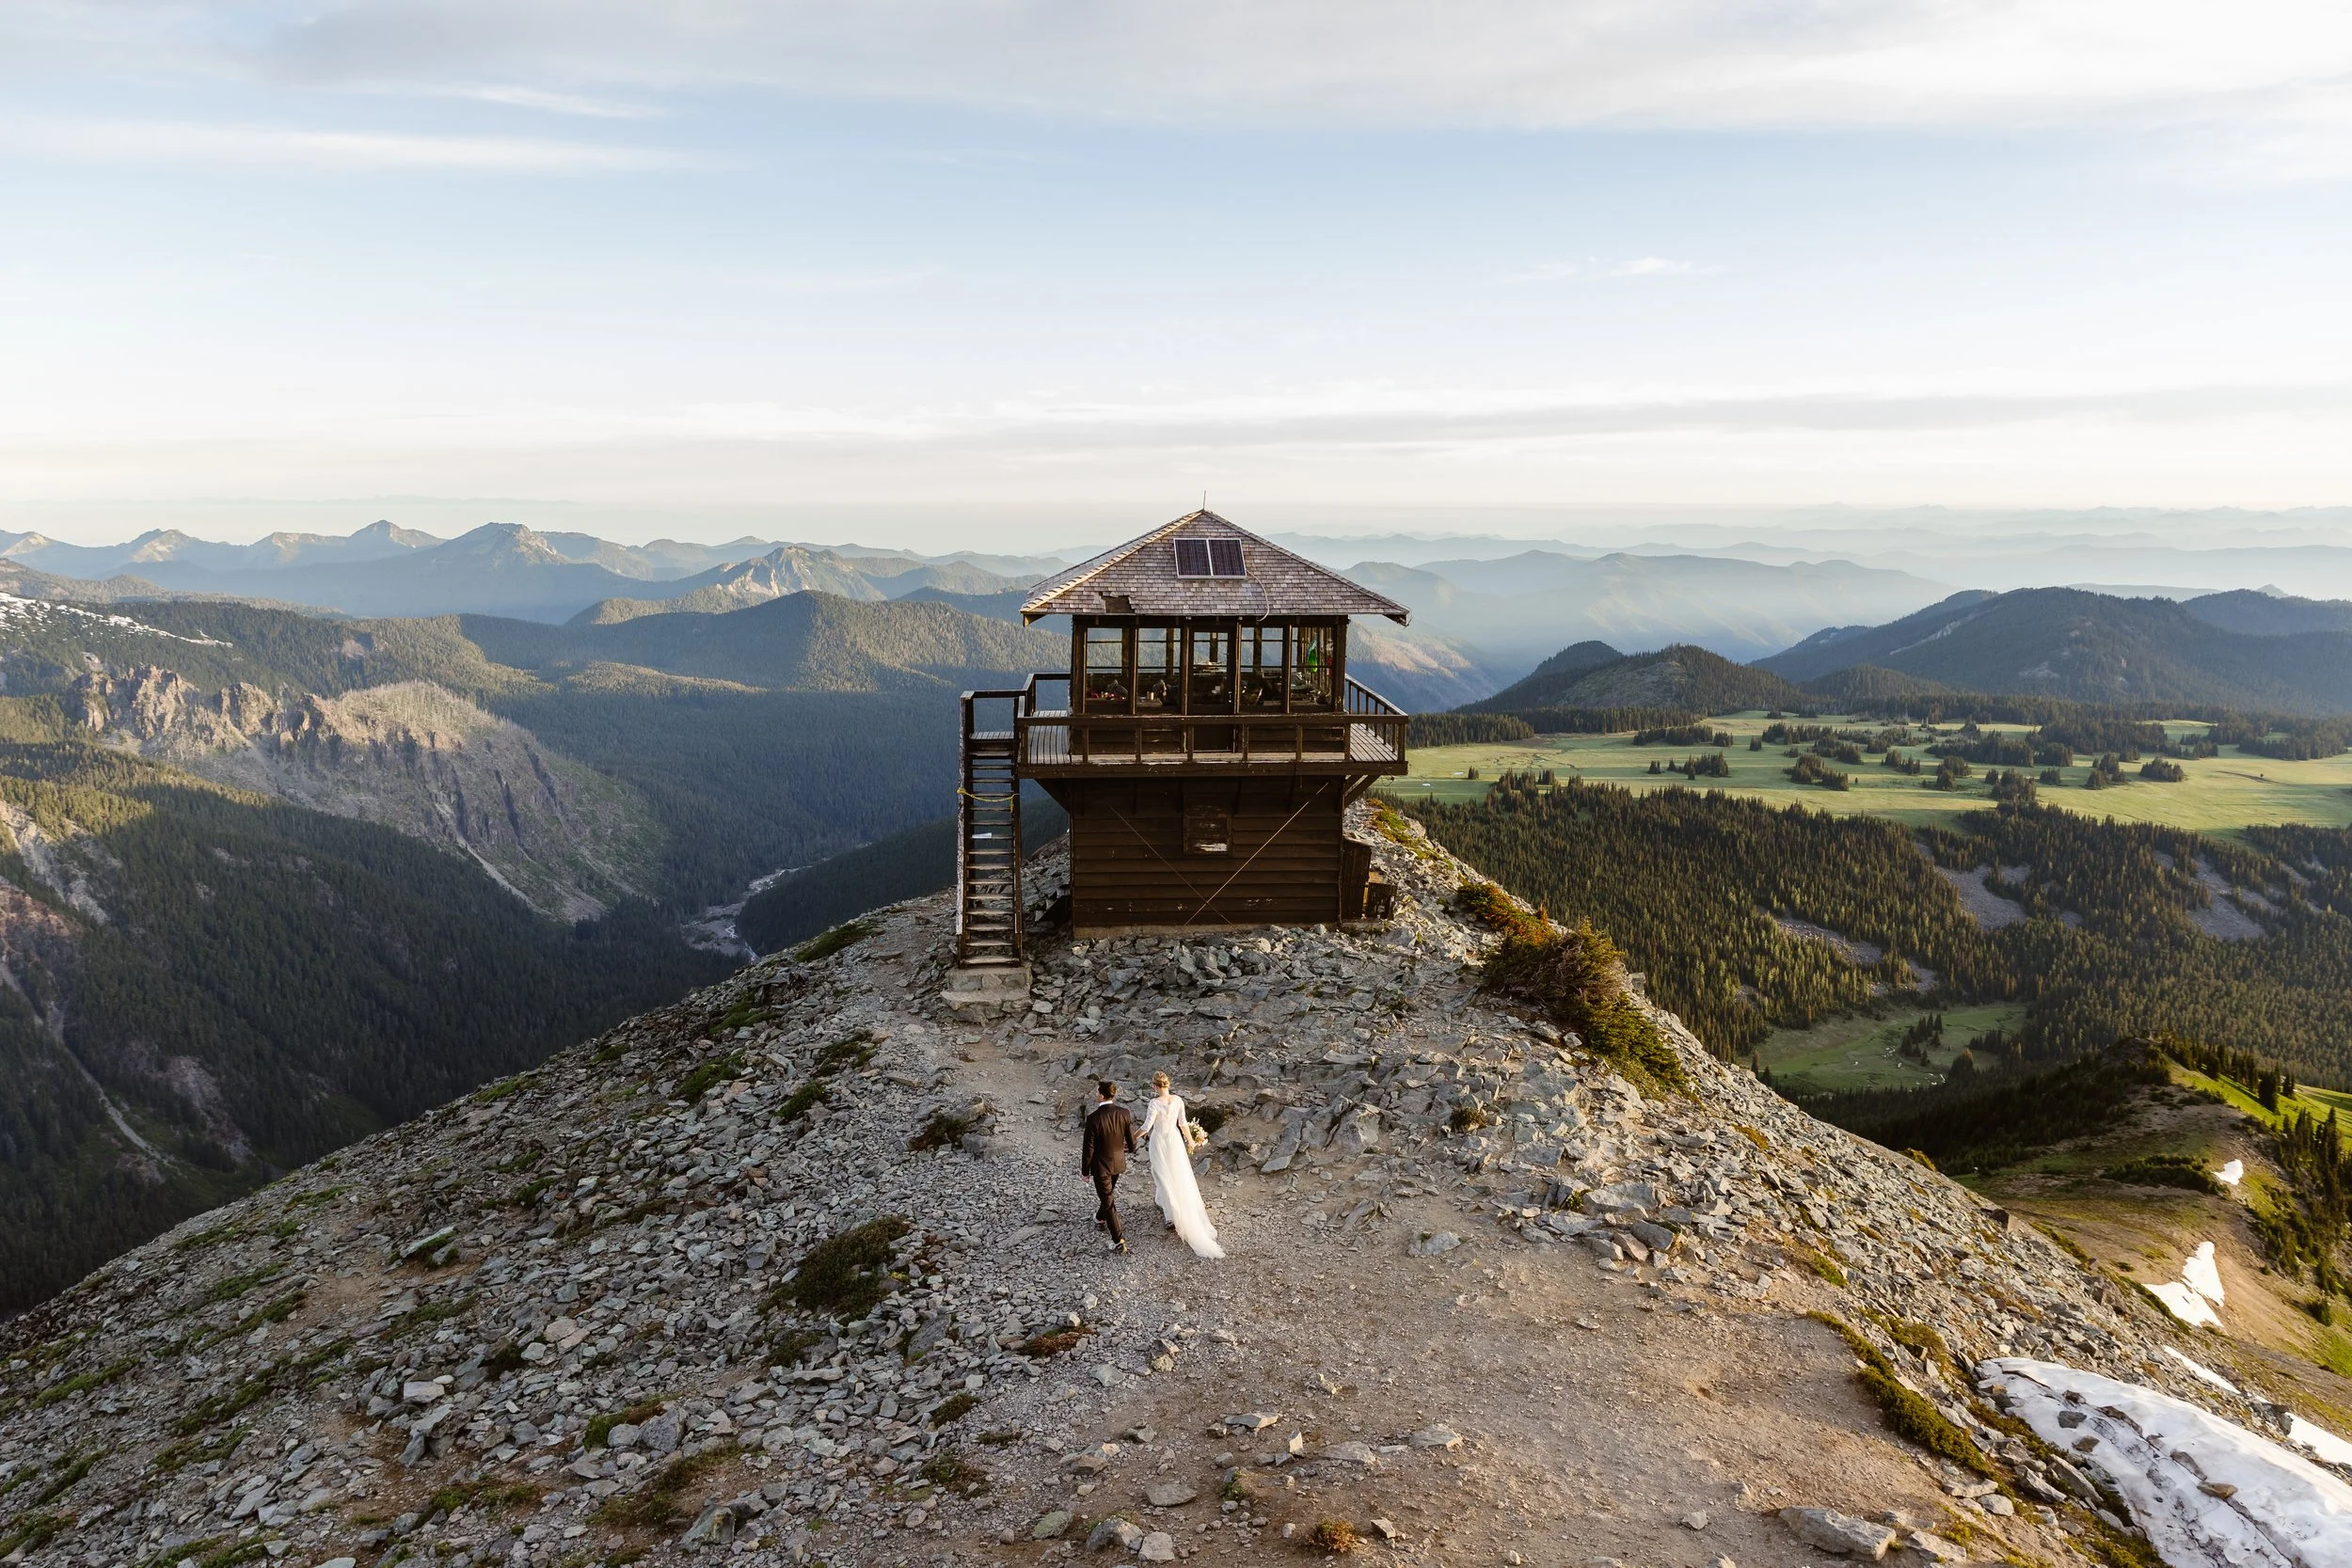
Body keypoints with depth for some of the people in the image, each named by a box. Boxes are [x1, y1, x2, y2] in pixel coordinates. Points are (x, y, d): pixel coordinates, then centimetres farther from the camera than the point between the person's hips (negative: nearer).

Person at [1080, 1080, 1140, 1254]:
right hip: (1118, 1162, 5)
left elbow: (1088, 1148, -18)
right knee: (1108, 1194, 29)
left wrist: (1085, 1170, -5)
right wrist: (1131, 1149, 22)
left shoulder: (1093, 1119, -27)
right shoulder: (1124, 1113, -13)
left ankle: (1119, 1241, 7)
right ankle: (1101, 1220, 53)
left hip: (1100, 1166, -5)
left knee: (1108, 1201, 6)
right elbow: (1131, 1140, -2)